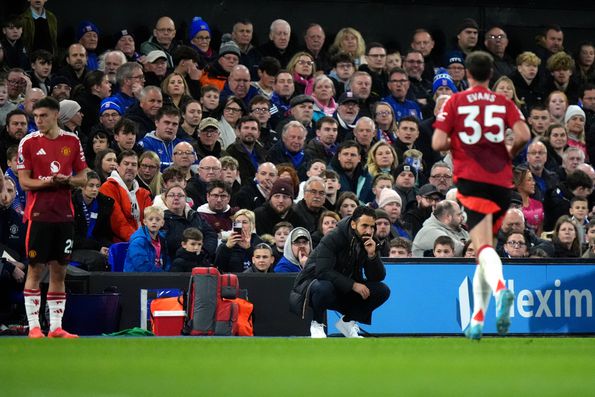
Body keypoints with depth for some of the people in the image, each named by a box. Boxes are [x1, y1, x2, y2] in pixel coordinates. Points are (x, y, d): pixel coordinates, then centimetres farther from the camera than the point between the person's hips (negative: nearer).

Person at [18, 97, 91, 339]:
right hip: (39, 214, -3)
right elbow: (24, 182, -4)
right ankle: (33, 326, 0)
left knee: (59, 271, 5)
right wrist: (47, 182, -20)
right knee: (36, 270, -3)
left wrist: (67, 180, -11)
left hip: (64, 214, 3)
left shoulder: (72, 141, 7)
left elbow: (83, 178, 10)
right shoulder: (29, 142, -1)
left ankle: (56, 327, 9)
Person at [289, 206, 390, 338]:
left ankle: (347, 321, 4)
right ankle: (317, 324, -13)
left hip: (345, 292, 6)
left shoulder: (368, 243, -4)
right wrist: (353, 285, -32)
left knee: (383, 291, -13)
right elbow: (323, 271, -31)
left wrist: (372, 255, -25)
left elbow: (378, 277, -7)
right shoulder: (333, 239, -22)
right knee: (324, 287, -42)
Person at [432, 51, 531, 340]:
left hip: (470, 179, -3)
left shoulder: (454, 103, 3)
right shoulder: (504, 104, 8)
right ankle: (477, 320, 14)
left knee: (483, 247, -16)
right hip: (501, 181, 3)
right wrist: (510, 152, 14)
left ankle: (500, 288, -48)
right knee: (485, 245, 16)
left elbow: (437, 143, -4)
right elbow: (523, 135, -7)